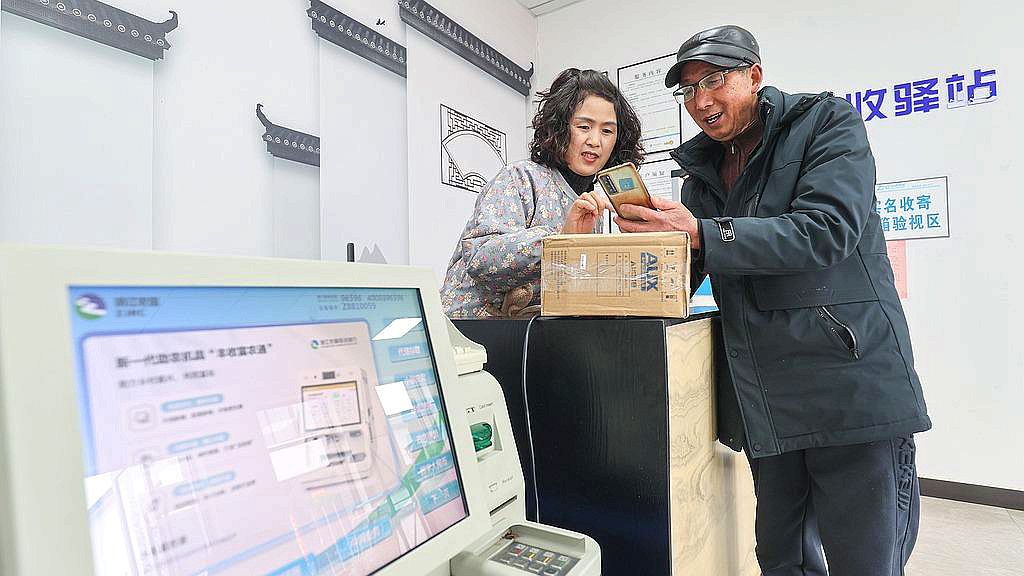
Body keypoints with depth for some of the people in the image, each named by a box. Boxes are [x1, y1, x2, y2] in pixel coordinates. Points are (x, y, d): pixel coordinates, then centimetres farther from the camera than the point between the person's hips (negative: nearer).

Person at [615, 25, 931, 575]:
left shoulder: (827, 121, -1)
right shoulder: (701, 172, 13)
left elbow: (824, 230, -18)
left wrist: (701, 234, -24)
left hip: (853, 387, -4)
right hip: (763, 403, 5)